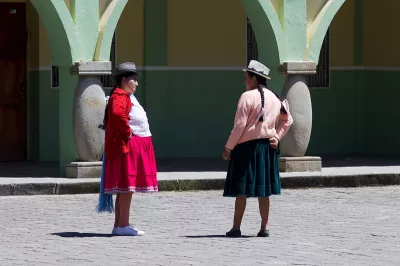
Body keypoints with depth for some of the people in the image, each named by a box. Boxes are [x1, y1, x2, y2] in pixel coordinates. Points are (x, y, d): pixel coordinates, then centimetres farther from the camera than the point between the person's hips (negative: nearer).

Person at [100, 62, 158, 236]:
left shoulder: (127, 97, 21)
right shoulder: (120, 96, -12)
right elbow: (117, 114, -32)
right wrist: (127, 132, -22)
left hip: (136, 146, 11)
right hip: (127, 146, -11)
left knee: (124, 188, 11)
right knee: (127, 186, -11)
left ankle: (119, 225, 13)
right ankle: (123, 225, -11)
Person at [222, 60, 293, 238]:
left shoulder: (247, 97, -11)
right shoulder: (274, 98, 11)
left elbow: (240, 125, -15)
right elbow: (288, 120, 19)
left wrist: (228, 148, -9)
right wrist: (277, 137, 13)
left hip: (247, 146, -6)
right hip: (267, 147, 6)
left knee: (242, 190, -2)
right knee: (263, 190, 9)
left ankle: (236, 228, -1)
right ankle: (264, 227, 8)